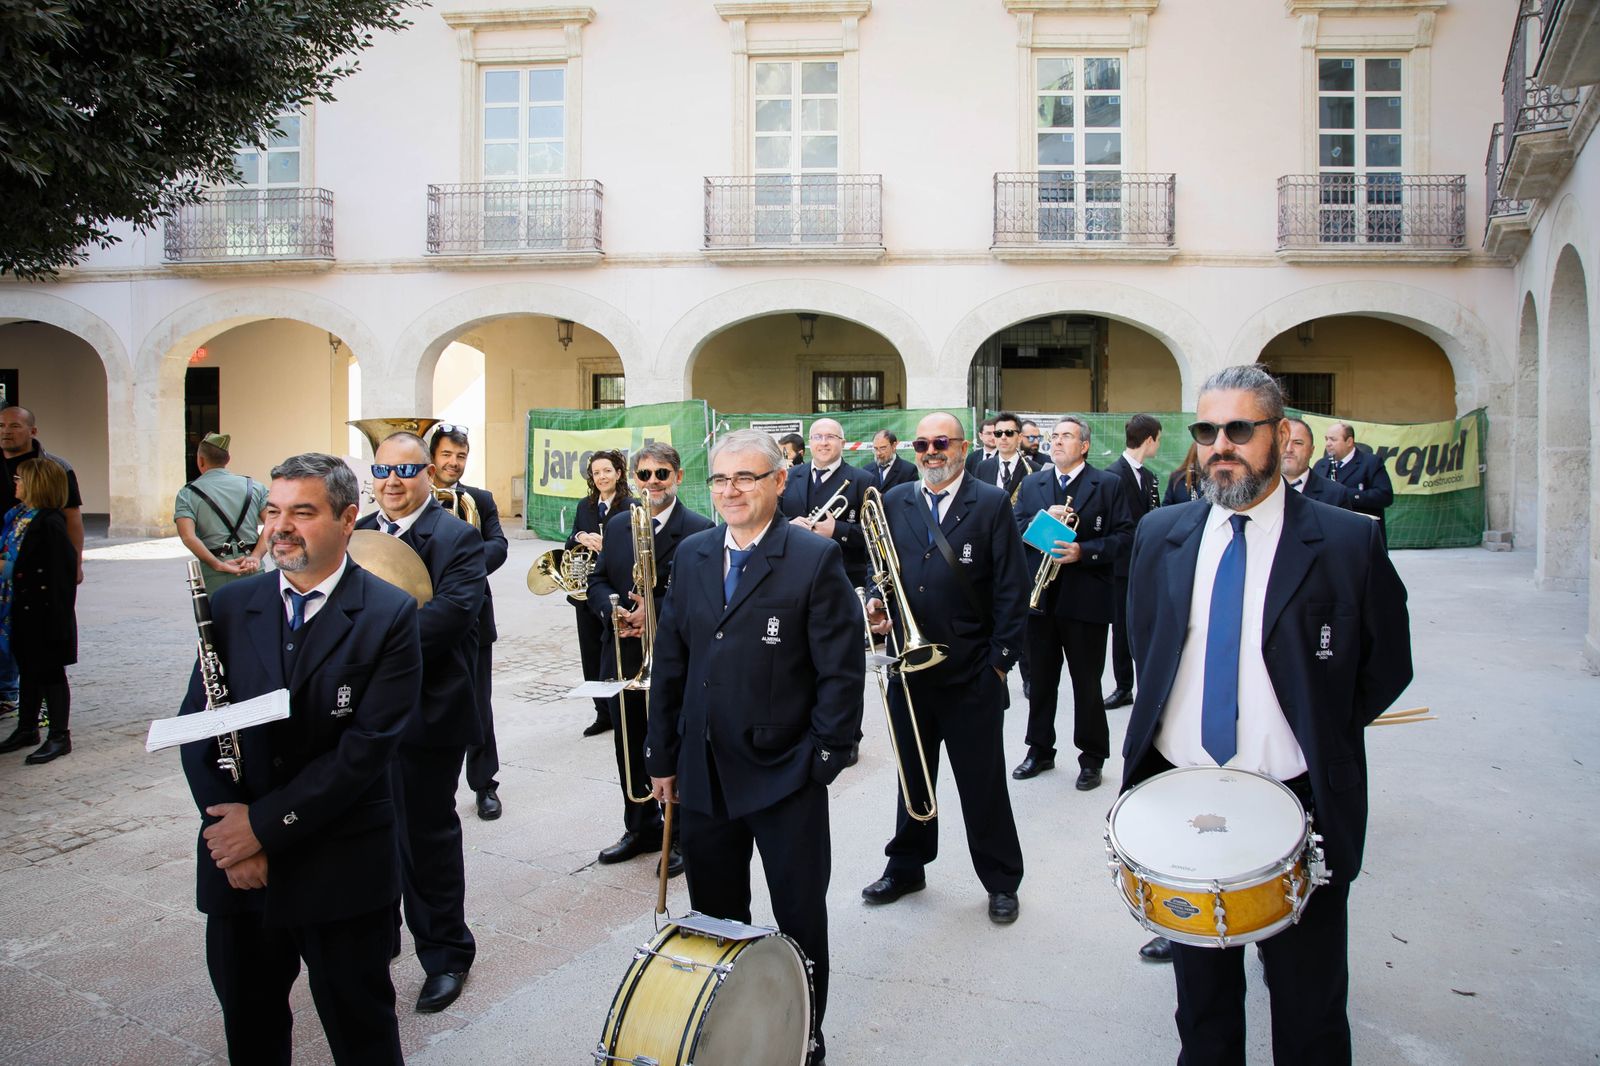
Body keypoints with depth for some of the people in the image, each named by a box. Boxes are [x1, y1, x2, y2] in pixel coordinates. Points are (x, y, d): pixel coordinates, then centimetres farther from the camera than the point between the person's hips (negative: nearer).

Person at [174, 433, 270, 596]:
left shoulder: (187, 494, 3)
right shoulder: (254, 486, 9)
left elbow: (188, 537, -12)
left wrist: (219, 565, -11)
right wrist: (255, 557, -10)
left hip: (215, 576, -2)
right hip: (253, 572, 2)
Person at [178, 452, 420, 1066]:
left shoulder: (390, 616, -11)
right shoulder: (232, 605, 4)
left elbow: (367, 745, -16)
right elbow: (196, 725, 3)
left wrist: (266, 824, -16)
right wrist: (226, 825, -10)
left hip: (343, 872, -4)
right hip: (238, 863, 4)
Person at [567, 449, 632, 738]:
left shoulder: (630, 507, -8)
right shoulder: (585, 506, 10)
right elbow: (569, 546, 10)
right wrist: (580, 537, -11)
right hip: (586, 592, 6)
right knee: (592, 657, 11)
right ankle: (603, 714, 22)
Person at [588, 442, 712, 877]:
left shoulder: (700, 530, -9)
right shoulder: (617, 525, 10)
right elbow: (597, 580, 10)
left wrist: (654, 611, -24)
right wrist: (614, 612, -10)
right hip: (623, 656, 6)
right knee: (629, 750, 16)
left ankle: (682, 836, 22)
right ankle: (641, 828, 33)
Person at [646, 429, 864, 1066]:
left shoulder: (816, 559, -10)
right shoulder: (692, 555, 6)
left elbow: (841, 671, -10)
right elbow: (670, 662, 9)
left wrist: (824, 759, -13)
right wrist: (663, 756, 8)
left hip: (786, 777, -4)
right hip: (703, 774, 5)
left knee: (800, 920, 11)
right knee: (713, 918, 18)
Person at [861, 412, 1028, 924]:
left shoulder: (991, 504, -5)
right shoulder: (893, 502, 6)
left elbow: (1011, 589, -6)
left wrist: (1001, 658, -9)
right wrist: (875, 604, -7)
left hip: (972, 675, -3)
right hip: (908, 668, 4)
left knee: (983, 784, 9)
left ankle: (1001, 881, 27)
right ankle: (905, 868, 36)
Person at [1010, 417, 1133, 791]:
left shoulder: (1108, 484, -1)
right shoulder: (1032, 484, 11)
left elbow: (1124, 536, -8)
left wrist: (1083, 551, -20)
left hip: (1085, 600, -4)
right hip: (1039, 596, 4)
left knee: (1087, 684, 5)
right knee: (1040, 680, 14)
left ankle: (1092, 758, 20)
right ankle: (1040, 750, 29)